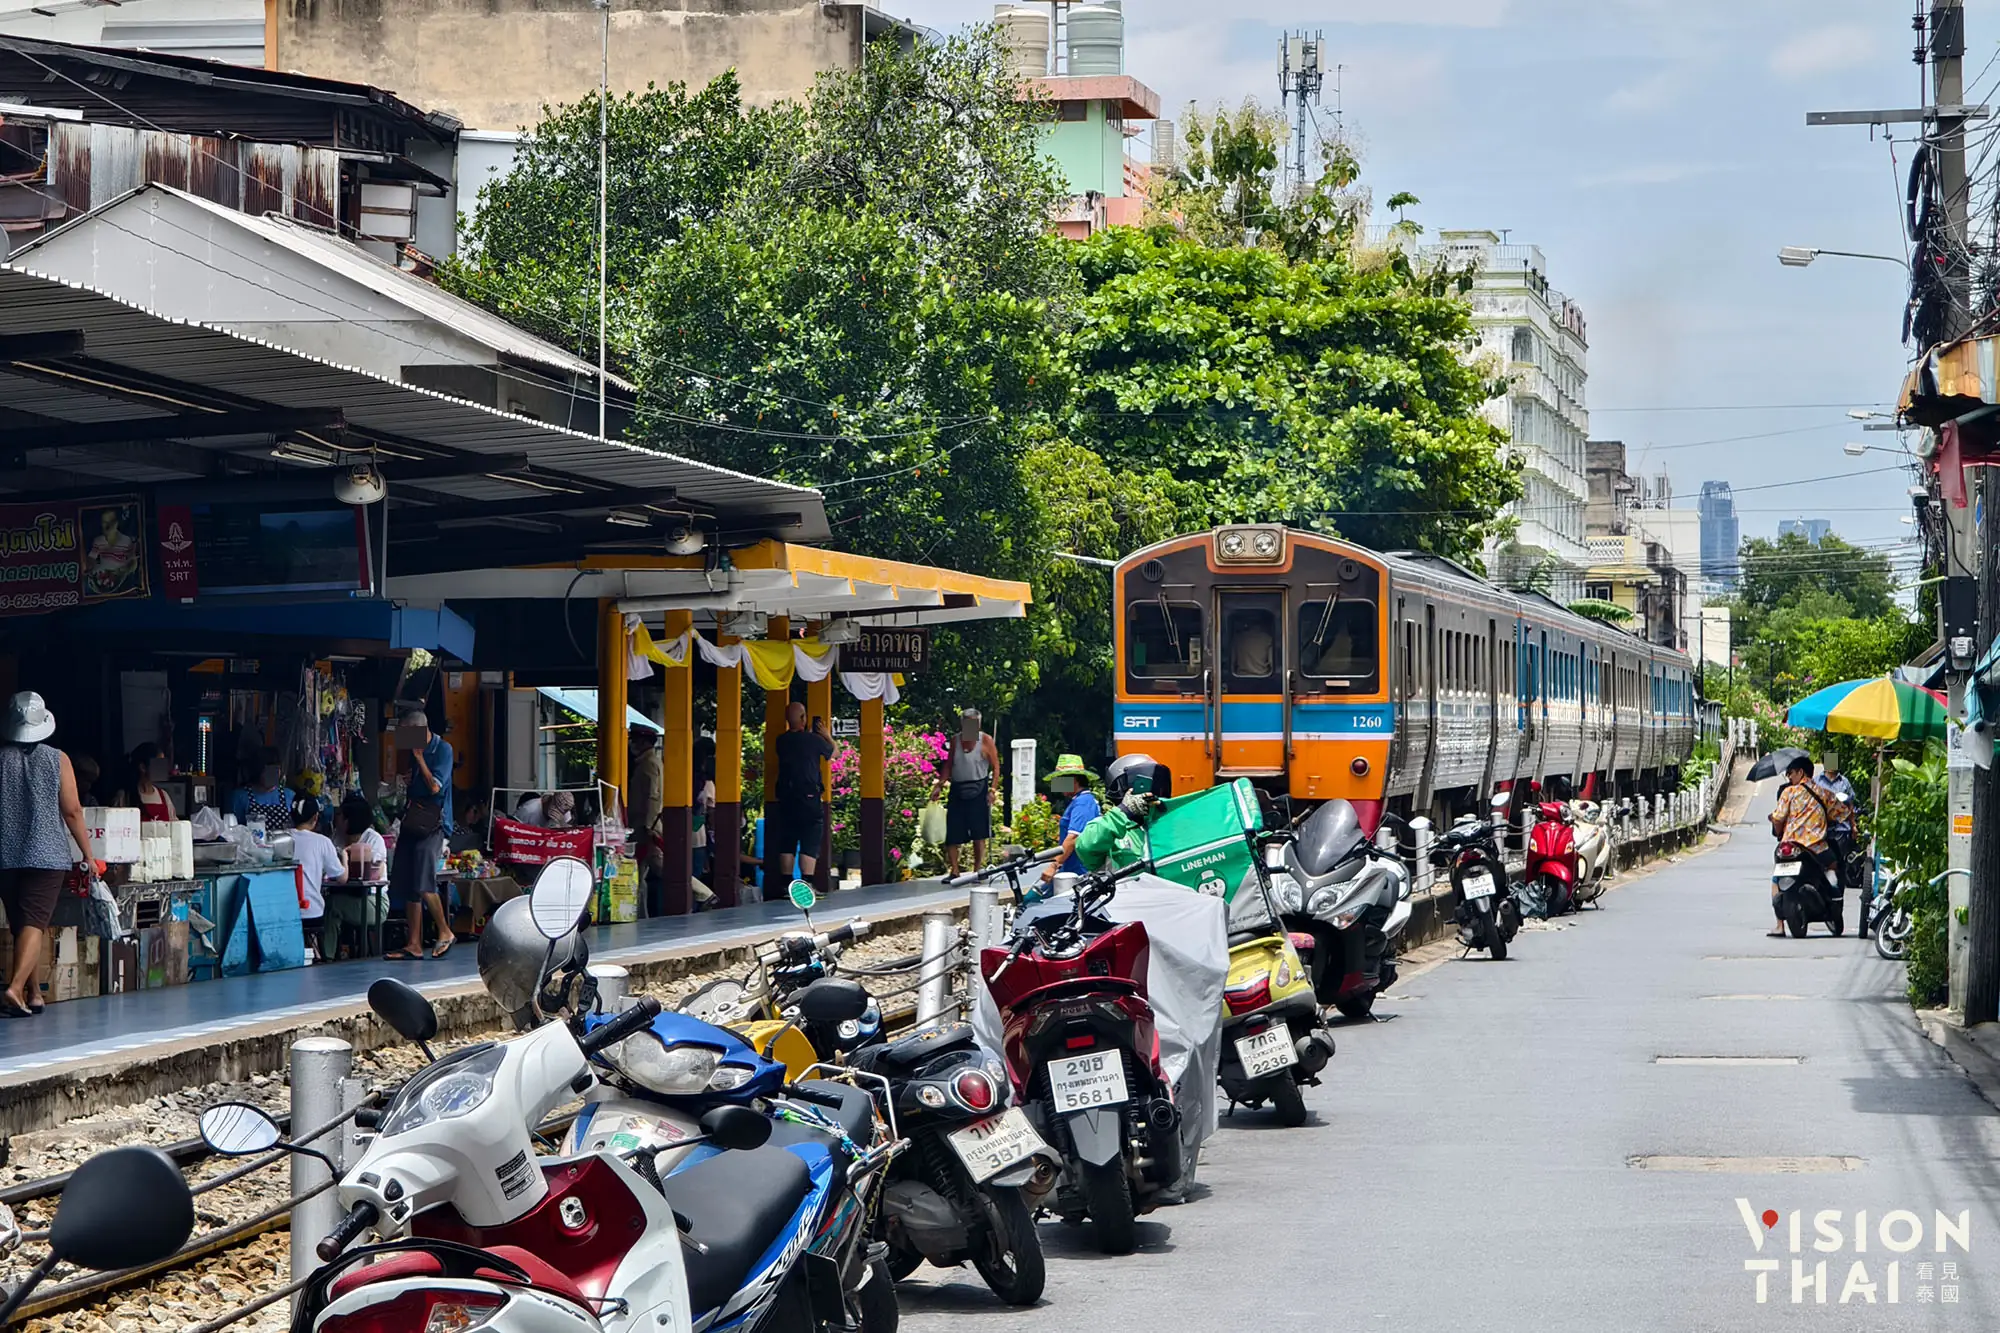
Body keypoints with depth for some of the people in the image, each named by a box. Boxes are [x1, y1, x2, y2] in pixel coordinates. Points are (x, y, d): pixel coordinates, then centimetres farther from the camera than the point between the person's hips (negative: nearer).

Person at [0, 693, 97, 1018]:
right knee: (34, 924, -8)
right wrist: (87, 854, 5)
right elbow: (72, 812, -4)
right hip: (46, 856, -3)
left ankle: (33, 994, 20)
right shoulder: (57, 760, -3)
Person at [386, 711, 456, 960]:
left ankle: (445, 932, -1)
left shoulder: (443, 749, -6)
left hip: (432, 823, -8)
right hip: (413, 821, 8)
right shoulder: (415, 751, 15)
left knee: (422, 883, -17)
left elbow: (434, 786, -14)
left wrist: (419, 758, -10)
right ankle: (414, 945, 6)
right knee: (407, 885, 3)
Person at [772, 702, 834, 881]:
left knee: (786, 846, 9)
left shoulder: (782, 741, 4)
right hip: (809, 799, -5)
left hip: (786, 799, 5)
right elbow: (834, 752, 9)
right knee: (809, 846, -4)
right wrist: (826, 735, 24)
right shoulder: (813, 740, -8)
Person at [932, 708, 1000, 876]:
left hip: (978, 791, -4)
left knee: (978, 834, -2)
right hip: (957, 791, 4)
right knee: (953, 834, -1)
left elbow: (995, 767, -1)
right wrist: (939, 785, 7)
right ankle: (953, 870, 6)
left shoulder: (985, 741, -1)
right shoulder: (955, 741, 10)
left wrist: (992, 789, -11)